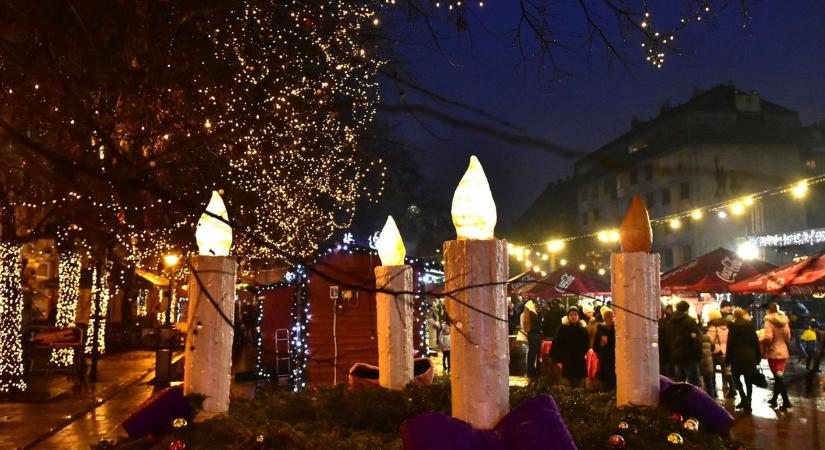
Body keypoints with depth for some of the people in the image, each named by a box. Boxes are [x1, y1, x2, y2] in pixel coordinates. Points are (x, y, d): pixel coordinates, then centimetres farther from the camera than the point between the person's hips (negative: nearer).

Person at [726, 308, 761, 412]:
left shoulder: (732, 327, -5)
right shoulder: (751, 326, 5)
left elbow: (730, 344, -6)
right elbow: (756, 342, 5)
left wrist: (727, 360, -1)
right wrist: (758, 357, 12)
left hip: (737, 356, -3)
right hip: (750, 356, 4)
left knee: (736, 378, 11)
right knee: (749, 381, 10)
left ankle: (744, 399, -5)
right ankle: (748, 404, 13)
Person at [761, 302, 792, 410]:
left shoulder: (769, 321, -13)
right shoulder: (784, 321, 7)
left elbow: (768, 337, -23)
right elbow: (788, 338, 13)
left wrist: (760, 340, -5)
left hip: (773, 352, -7)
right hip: (783, 352, 7)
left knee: (778, 377, -3)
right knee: (779, 377, 15)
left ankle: (786, 401, -7)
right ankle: (774, 399, 26)